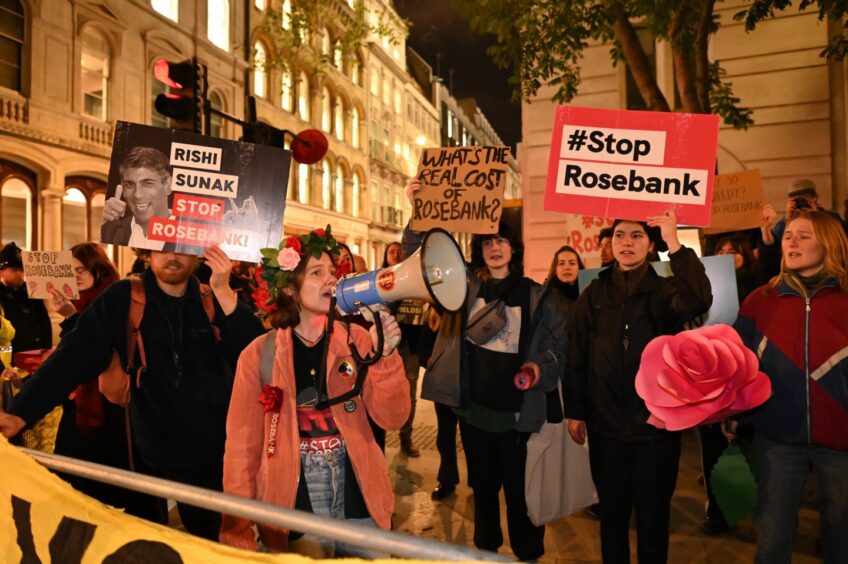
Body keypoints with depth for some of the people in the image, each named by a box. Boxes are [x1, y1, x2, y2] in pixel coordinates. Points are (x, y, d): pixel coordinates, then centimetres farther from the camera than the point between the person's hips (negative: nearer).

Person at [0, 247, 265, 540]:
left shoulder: (216, 300, -3)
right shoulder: (122, 299, -4)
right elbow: (75, 356, -9)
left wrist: (223, 291, -24)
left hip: (221, 452, 1)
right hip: (159, 455, -1)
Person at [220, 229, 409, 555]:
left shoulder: (355, 340, -4)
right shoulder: (259, 354, -8)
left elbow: (391, 418, -9)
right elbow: (242, 446, -2)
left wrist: (385, 355, -22)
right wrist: (239, 533, 0)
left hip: (359, 501, 2)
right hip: (292, 508, -1)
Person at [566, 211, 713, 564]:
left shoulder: (665, 291, 0)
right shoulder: (594, 294, 3)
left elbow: (699, 302, -25)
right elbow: (576, 357, 2)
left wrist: (674, 244, -24)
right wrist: (574, 411, 1)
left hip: (657, 422, -1)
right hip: (605, 422, 1)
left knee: (653, 515, 13)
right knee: (612, 512, 15)